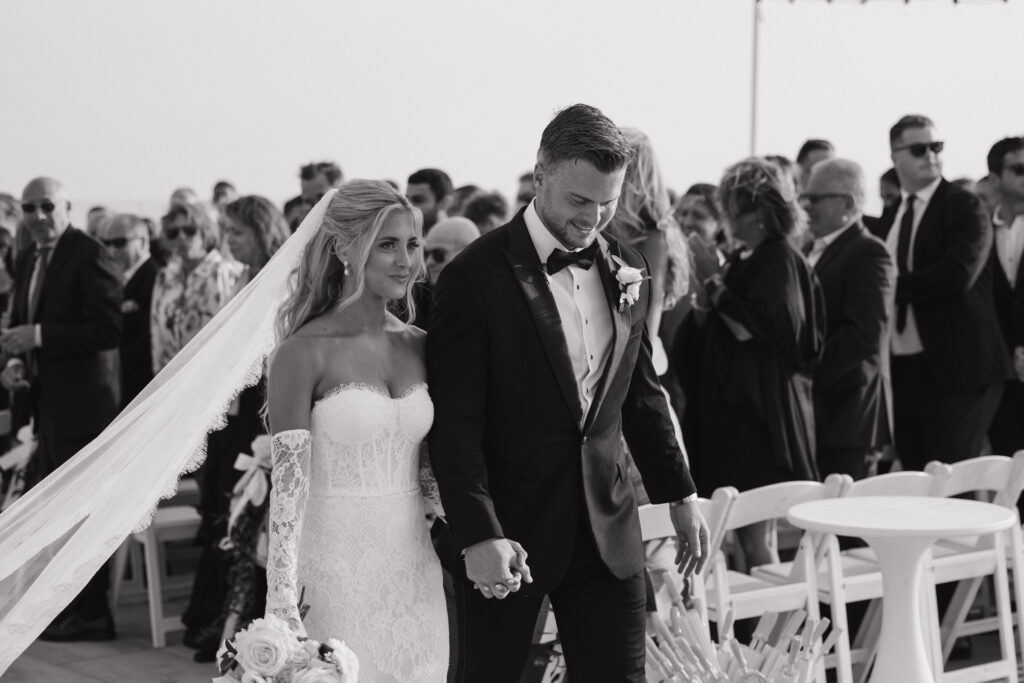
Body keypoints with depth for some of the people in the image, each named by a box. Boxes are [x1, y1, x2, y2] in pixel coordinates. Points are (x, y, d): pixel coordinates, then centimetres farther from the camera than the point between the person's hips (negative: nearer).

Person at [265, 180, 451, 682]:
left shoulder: (418, 346, 7)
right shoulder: (304, 353, -10)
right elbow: (287, 488, -13)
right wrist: (284, 610, -18)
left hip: (414, 573, 5)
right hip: (336, 578, -5)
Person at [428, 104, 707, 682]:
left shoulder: (628, 270, 7)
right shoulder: (477, 277, -12)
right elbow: (455, 423, -14)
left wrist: (680, 494, 18)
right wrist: (479, 536, -21)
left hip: (608, 529, 5)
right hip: (506, 532, -5)